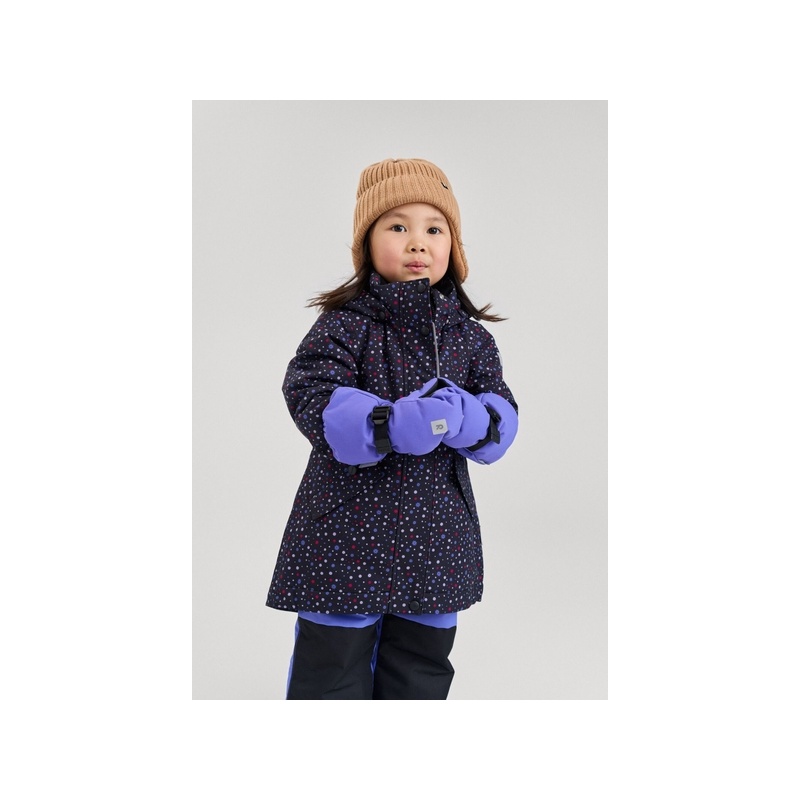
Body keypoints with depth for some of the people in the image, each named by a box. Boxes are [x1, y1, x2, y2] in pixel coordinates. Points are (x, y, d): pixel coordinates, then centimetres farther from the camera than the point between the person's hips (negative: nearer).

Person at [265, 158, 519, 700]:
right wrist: (391, 426, -34)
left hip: (437, 540, 4)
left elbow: (502, 416, 1)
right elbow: (311, 396, -19)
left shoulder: (471, 335, 6)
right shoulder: (345, 323, -7)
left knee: (422, 669, 17)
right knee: (333, 659, 7)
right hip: (349, 529, -4)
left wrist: (467, 420, -23)